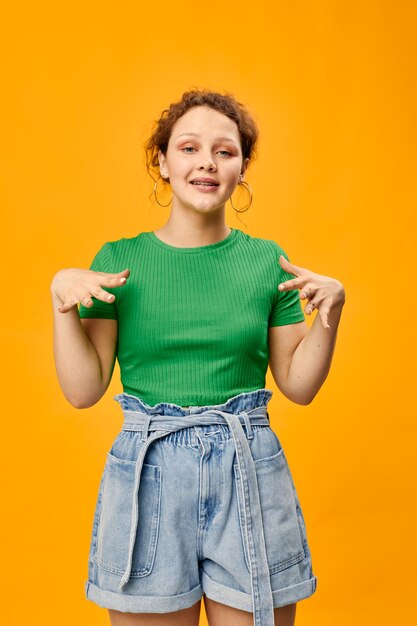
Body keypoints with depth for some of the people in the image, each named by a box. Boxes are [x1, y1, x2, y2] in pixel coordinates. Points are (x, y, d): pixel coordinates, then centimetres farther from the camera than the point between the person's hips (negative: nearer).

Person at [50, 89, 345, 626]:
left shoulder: (267, 261, 2)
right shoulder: (119, 260, -1)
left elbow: (298, 385, 6)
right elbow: (83, 390, -2)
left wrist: (331, 311, -8)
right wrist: (61, 296, -12)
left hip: (250, 474, 1)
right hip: (147, 474, -1)